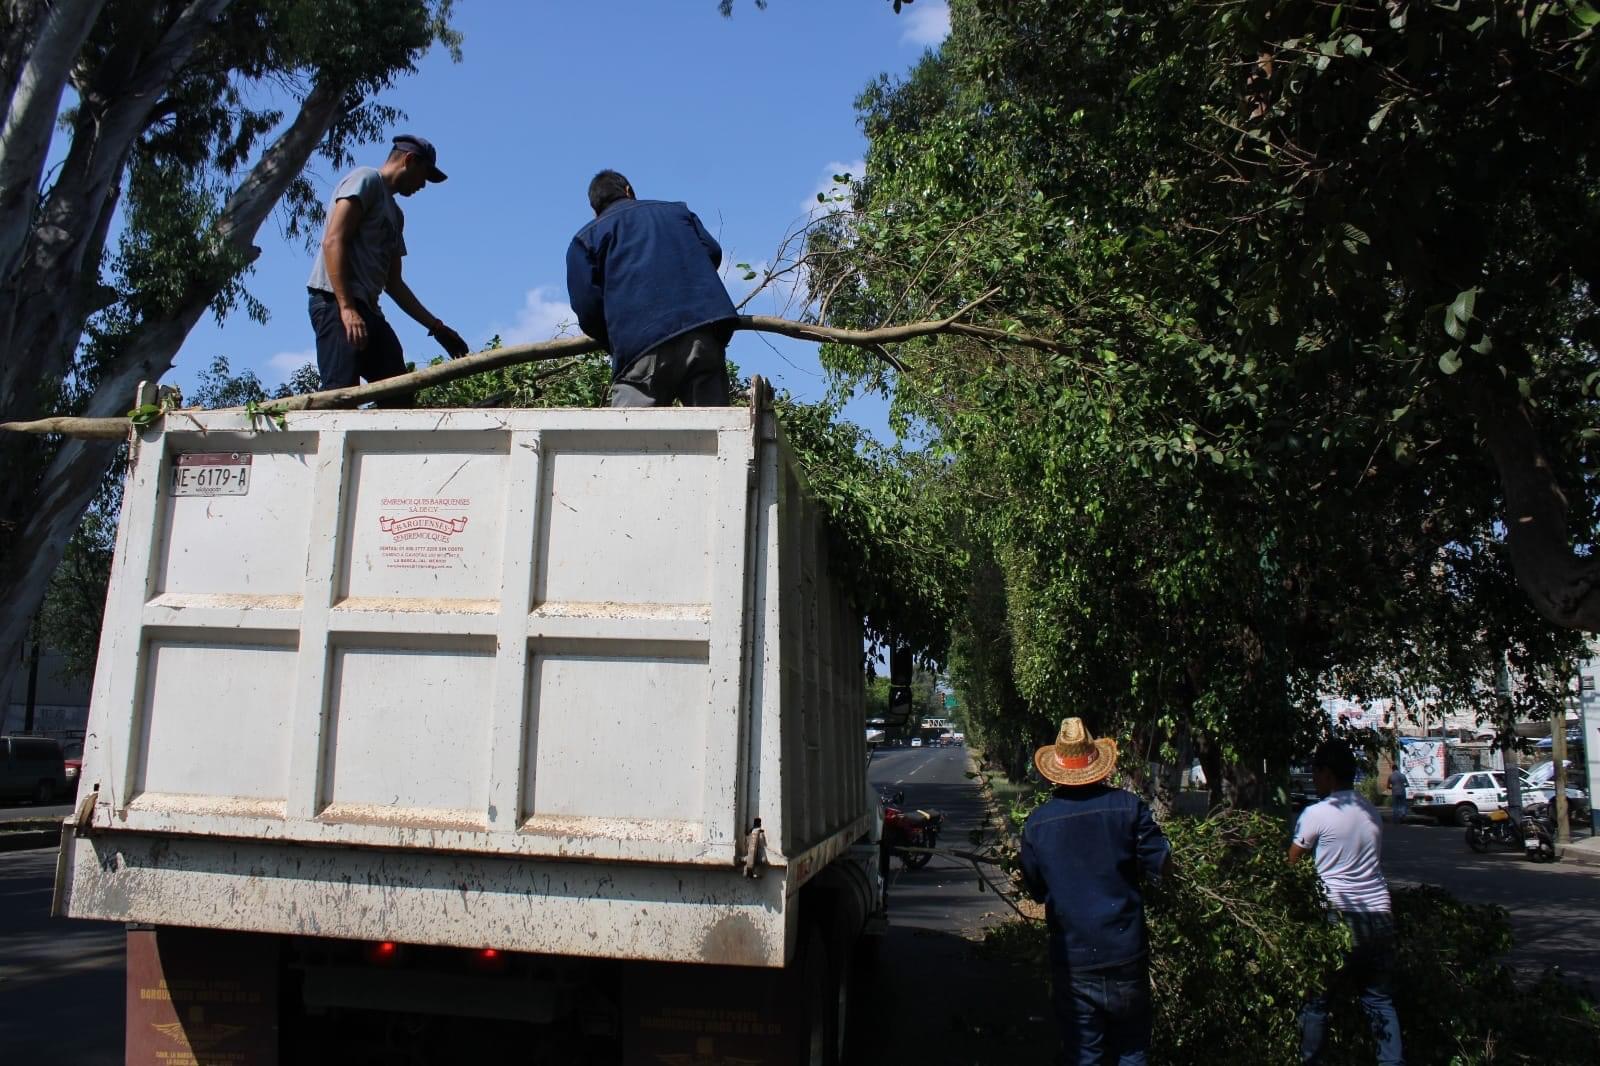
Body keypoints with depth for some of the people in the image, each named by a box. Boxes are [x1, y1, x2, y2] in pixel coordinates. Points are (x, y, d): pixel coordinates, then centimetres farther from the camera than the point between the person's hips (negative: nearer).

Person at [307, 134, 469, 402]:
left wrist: (436, 327, 25)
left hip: (368, 309, 10)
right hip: (337, 301, -10)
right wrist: (347, 309, -21)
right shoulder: (366, 179, 2)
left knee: (399, 398, 2)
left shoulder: (395, 214, 26)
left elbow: (393, 283, 28)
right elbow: (333, 242, -11)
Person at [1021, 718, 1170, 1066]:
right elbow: (1159, 866, -7)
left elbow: (1036, 890, 4)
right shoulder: (1128, 806, -12)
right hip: (1126, 957, 0)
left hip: (1071, 962, 0)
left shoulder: (1036, 822, -7)